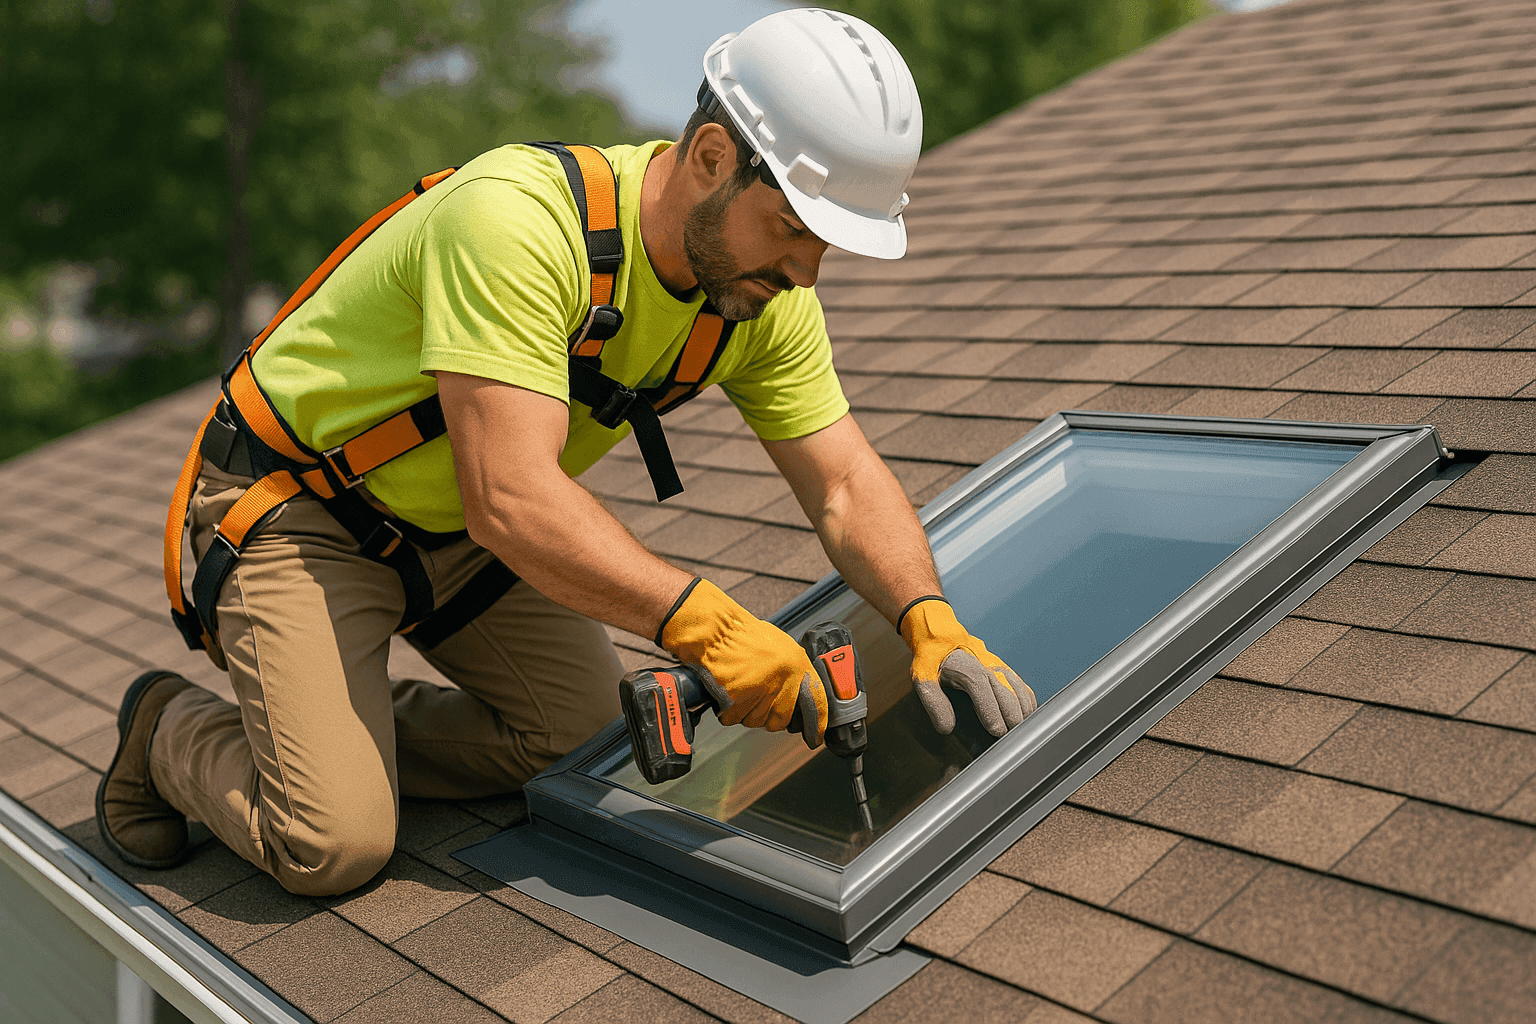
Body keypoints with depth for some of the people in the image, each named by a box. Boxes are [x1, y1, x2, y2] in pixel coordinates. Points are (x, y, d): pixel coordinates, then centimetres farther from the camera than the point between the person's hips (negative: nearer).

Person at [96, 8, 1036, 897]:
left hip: (455, 527, 7)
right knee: (334, 844, -15)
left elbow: (846, 484, -8)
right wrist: (706, 621, -44)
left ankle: (336, 728, 18)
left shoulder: (765, 291, -11)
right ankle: (169, 730, 15)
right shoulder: (516, 222, -36)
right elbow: (512, 502, -40)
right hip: (297, 513, -7)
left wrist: (931, 621, -25)